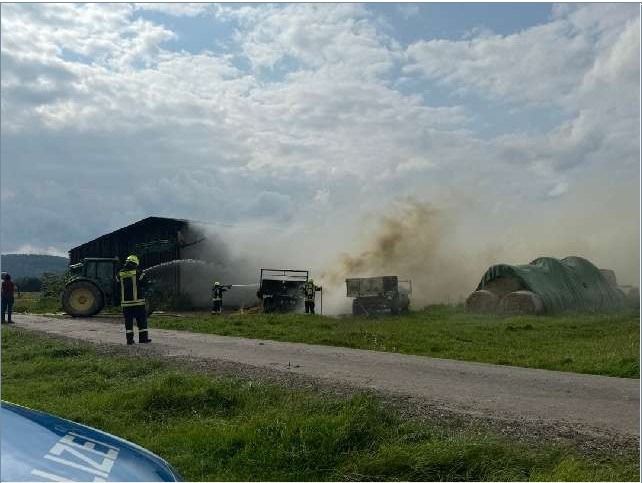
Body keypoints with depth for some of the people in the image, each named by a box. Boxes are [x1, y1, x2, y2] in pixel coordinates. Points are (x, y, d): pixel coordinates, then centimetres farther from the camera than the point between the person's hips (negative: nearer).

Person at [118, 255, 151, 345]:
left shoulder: (120, 274, 2)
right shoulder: (137, 273, -8)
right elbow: (143, 284, -1)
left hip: (125, 302, 3)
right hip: (138, 301, -3)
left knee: (128, 321, 7)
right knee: (141, 320, 6)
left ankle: (129, 339, 6)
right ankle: (143, 338, 7)